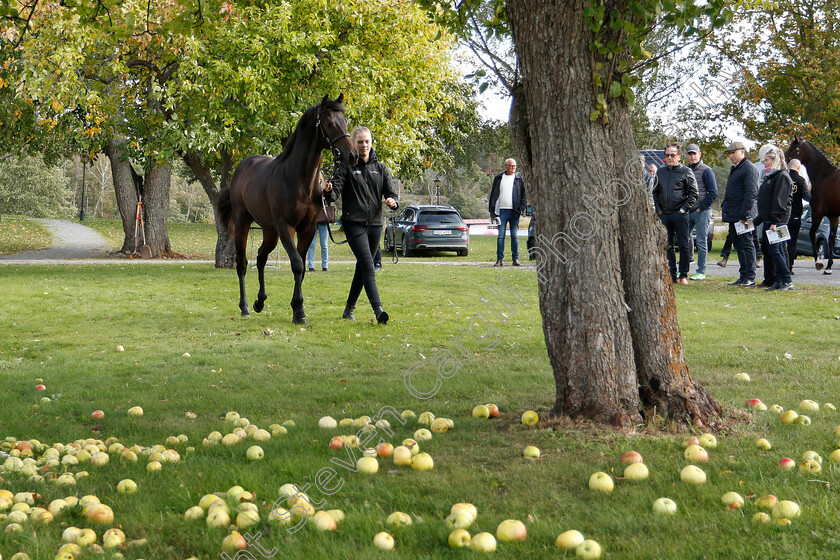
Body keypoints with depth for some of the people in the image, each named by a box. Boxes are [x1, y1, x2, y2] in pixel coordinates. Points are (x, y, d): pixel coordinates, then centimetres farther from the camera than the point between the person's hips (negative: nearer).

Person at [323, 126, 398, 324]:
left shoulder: (380, 168, 12)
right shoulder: (347, 167, 1)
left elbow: (391, 193, 8)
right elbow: (335, 194, -10)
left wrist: (392, 201, -15)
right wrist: (329, 191, -33)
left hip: (375, 224, 5)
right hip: (354, 223, -5)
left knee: (362, 268, 11)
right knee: (368, 266, -17)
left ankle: (349, 309, 25)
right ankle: (378, 310, -28)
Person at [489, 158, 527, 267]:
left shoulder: (519, 178, 9)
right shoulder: (499, 178, 9)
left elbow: (524, 195, 9)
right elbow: (493, 195, 9)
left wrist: (522, 208, -4)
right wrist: (492, 212, 3)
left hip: (514, 211, 0)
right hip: (502, 211, 0)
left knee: (515, 236, 2)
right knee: (501, 236, -2)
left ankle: (516, 259, 6)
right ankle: (499, 259, 0)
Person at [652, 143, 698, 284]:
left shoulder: (686, 171, 0)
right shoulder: (660, 172, 13)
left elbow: (693, 193, -1)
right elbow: (655, 192, 19)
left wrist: (684, 209, -7)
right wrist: (658, 209, 7)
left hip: (680, 214, -4)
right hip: (664, 214, 4)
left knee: (684, 245, -2)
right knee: (667, 246, 5)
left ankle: (683, 275, 4)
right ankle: (671, 275, 10)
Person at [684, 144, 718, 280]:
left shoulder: (706, 171, -4)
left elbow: (713, 193, -8)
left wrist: (701, 207, -11)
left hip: (701, 212, -5)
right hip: (687, 212, 5)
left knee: (701, 242, -1)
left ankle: (701, 272, 2)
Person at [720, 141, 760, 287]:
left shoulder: (749, 168, -11)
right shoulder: (734, 169, 19)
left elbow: (751, 193, -18)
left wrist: (744, 215, -22)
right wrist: (724, 206, 18)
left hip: (743, 215, -10)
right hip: (732, 215, 10)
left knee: (746, 245, -7)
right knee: (738, 246, 11)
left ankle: (750, 278, -5)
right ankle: (743, 276, 15)